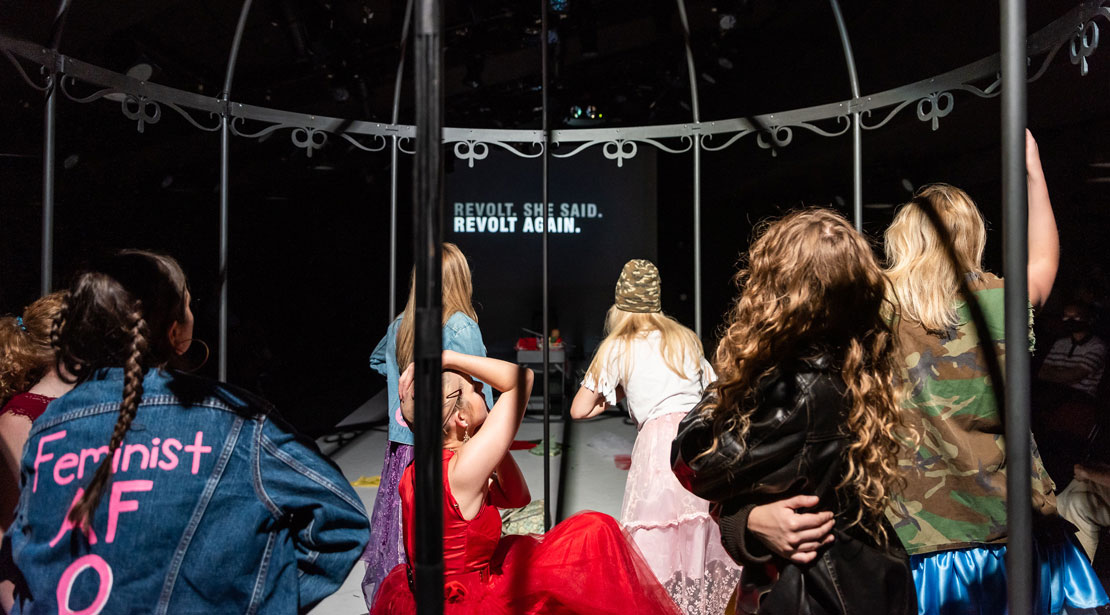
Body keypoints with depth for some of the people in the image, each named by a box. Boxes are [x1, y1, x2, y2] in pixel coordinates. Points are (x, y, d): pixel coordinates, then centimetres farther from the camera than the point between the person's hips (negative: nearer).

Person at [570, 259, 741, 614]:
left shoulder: (617, 348, 8)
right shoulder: (686, 338, 19)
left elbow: (579, 411, 10)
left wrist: (615, 396, 25)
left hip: (659, 439, -4)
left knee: (657, 544, -2)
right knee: (706, 538, 10)